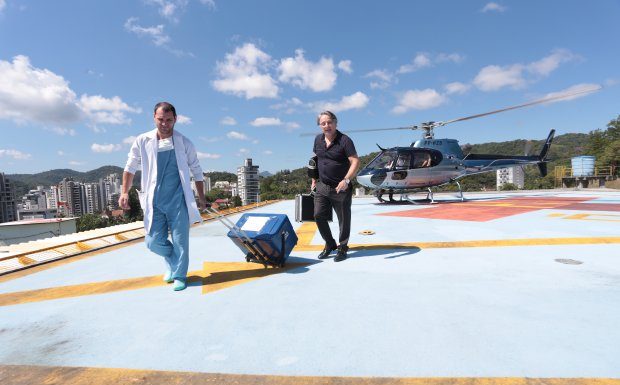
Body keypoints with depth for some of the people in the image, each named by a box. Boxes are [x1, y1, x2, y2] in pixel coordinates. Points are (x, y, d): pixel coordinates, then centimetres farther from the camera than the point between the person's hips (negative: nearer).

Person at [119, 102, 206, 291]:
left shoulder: (184, 143, 0)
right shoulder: (142, 141, 2)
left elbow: (196, 171, 8)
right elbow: (130, 168, 11)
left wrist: (201, 197, 8)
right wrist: (125, 192, 2)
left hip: (178, 201, -1)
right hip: (154, 202, 2)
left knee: (180, 240, 2)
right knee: (154, 241, 5)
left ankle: (179, 275, 20)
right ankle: (171, 261, 36)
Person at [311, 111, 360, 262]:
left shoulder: (344, 140, -12)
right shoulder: (318, 139, 6)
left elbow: (355, 161, -18)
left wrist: (346, 180, -29)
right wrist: (314, 179, 17)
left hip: (340, 187, -5)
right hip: (322, 186, 5)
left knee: (344, 219, 7)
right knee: (319, 216, 5)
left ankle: (342, 248, 26)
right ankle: (329, 244, 26)